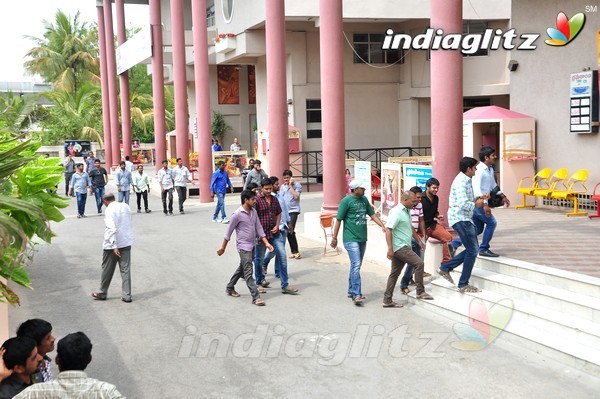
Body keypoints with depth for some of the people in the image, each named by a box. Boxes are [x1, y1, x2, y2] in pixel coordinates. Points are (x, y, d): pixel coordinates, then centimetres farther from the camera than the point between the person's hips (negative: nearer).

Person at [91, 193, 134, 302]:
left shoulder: (109, 210, -14)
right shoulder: (125, 206, 4)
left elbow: (112, 229, -23)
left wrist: (114, 246, -23)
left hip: (112, 244, -5)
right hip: (126, 242, 5)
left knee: (107, 269, 11)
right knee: (125, 269, 7)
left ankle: (102, 293, 25)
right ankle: (126, 295, 6)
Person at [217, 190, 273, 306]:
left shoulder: (253, 211, 5)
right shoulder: (237, 214, -16)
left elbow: (259, 228, 9)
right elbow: (229, 231, -8)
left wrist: (266, 243, 0)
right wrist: (223, 247, -1)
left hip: (252, 246, 8)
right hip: (243, 246, -8)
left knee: (242, 269, 20)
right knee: (248, 272, -8)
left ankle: (230, 288, 37)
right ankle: (256, 297, -9)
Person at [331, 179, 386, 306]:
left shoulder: (364, 199, 10)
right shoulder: (346, 201, -10)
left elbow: (372, 214, 15)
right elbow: (339, 220, -8)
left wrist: (382, 226, 2)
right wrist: (334, 237, -7)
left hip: (362, 238, 7)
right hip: (351, 239, -7)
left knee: (356, 265, 14)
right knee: (356, 265, -14)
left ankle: (351, 291, 25)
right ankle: (357, 294, -14)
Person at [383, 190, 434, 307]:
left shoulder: (407, 211, 16)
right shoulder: (396, 212, -14)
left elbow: (410, 228, 29)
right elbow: (388, 229, -21)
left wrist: (419, 240, 27)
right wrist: (390, 248, -26)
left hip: (404, 247, 10)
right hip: (400, 247, -10)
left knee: (394, 273, 10)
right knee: (419, 263, -12)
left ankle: (387, 300, 13)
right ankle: (420, 292, -1)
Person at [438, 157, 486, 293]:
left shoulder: (466, 180, 14)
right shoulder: (461, 182, -19)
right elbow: (463, 204, -27)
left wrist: (477, 198, 10)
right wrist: (476, 204, -11)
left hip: (465, 219, 11)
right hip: (460, 219, -10)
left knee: (472, 249, 13)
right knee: (472, 251, -7)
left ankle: (445, 268, 16)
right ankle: (463, 285, 0)